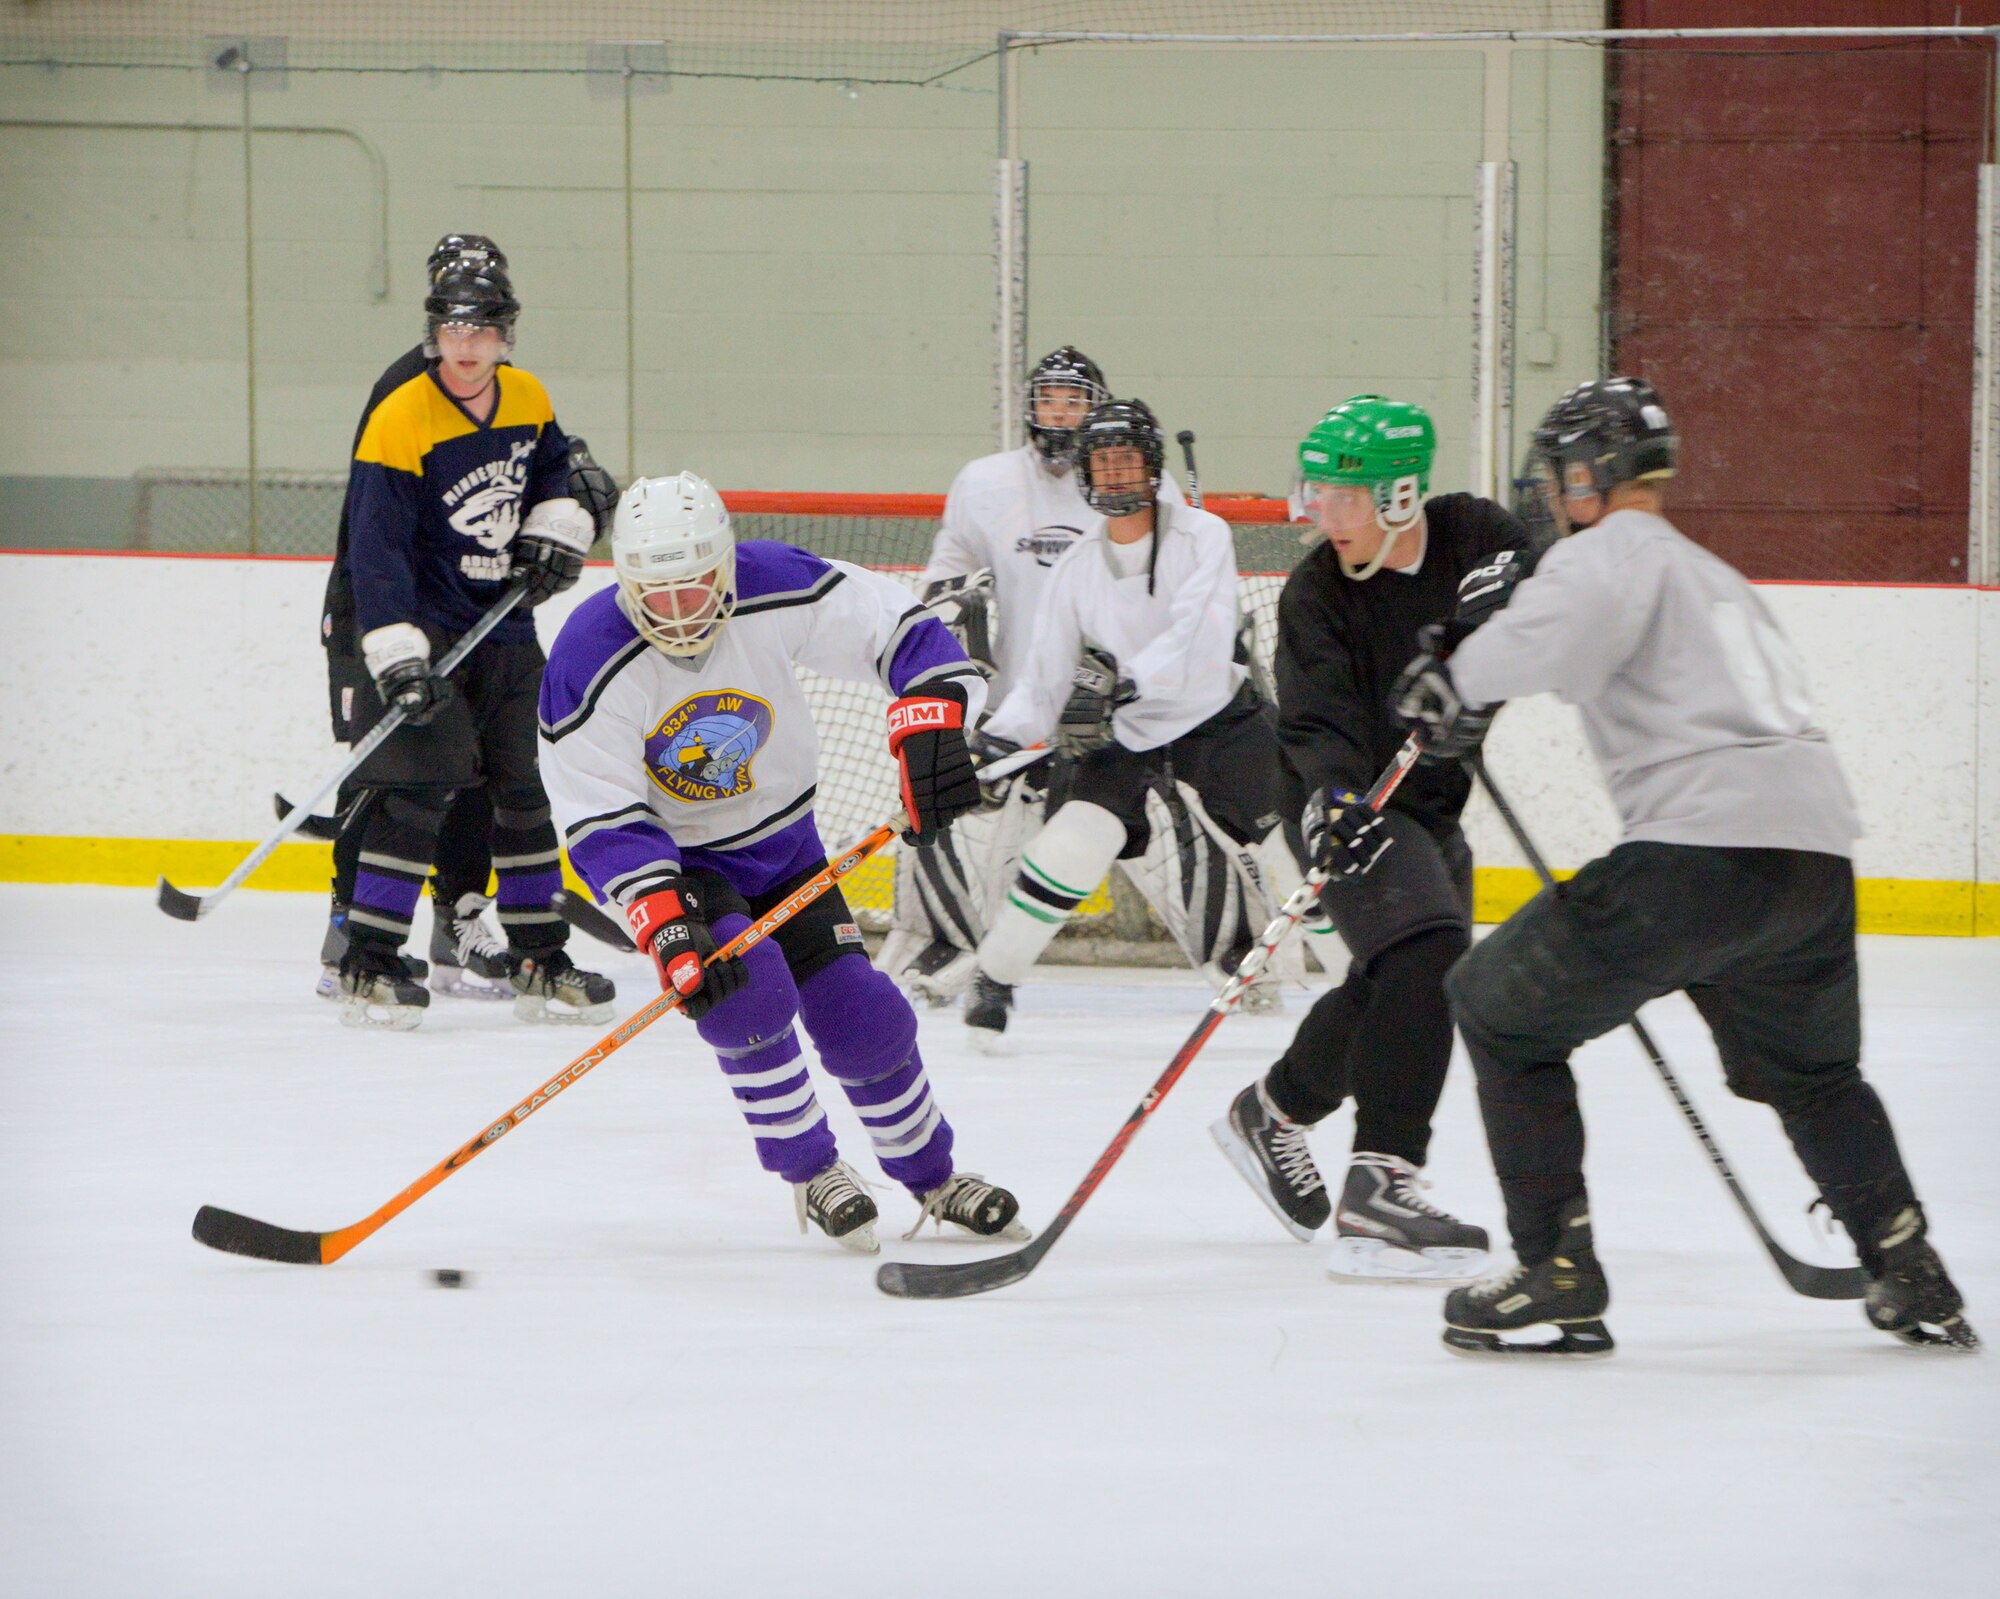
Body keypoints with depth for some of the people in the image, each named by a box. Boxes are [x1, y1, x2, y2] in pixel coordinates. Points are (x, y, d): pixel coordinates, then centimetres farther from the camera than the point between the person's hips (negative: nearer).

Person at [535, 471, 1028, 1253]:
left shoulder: (777, 589, -22)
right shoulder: (589, 663, -28)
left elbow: (901, 629, -16)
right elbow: (602, 823, -27)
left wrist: (932, 729, -32)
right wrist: (667, 924, -38)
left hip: (781, 841, 3)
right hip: (674, 858, -3)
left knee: (863, 1018, 0)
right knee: (748, 987, -27)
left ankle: (934, 1179, 24)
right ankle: (811, 1174, -7)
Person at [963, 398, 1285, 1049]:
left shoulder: (1201, 536, -12)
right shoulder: (1076, 567, 0)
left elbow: (1199, 637, -27)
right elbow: (1047, 674, 0)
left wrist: (1122, 680, -41)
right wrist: (997, 738, -17)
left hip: (1217, 719, -2)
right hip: (1123, 733, 2)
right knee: (1067, 845, -15)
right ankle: (993, 976, 1)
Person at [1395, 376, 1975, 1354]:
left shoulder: (1614, 550, 5)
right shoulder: (1719, 580, 33)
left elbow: (1565, 624, -20)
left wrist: (1460, 678, -8)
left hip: (1703, 847, -8)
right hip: (1819, 848, 8)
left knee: (1501, 1009, 8)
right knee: (1811, 1070, 33)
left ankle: (1558, 1276, 2)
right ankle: (1912, 1280, 26)